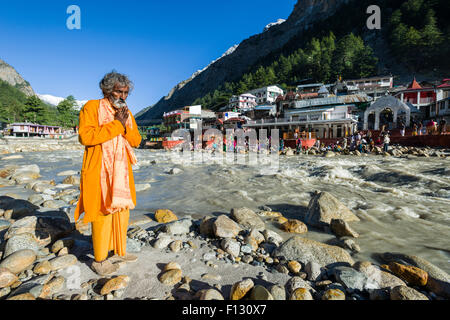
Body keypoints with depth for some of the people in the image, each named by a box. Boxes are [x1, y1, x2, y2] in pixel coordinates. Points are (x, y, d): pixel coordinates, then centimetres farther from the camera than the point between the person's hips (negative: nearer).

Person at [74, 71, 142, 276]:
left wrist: (126, 125, -9)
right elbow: (85, 136, -20)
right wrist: (116, 125, -18)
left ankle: (119, 252, 30)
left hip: (121, 173, 7)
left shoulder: (126, 113, 13)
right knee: (103, 214, -4)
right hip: (99, 173, -6)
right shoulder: (92, 107, -5)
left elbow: (136, 141, 9)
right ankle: (99, 260, 14)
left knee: (122, 212, 13)